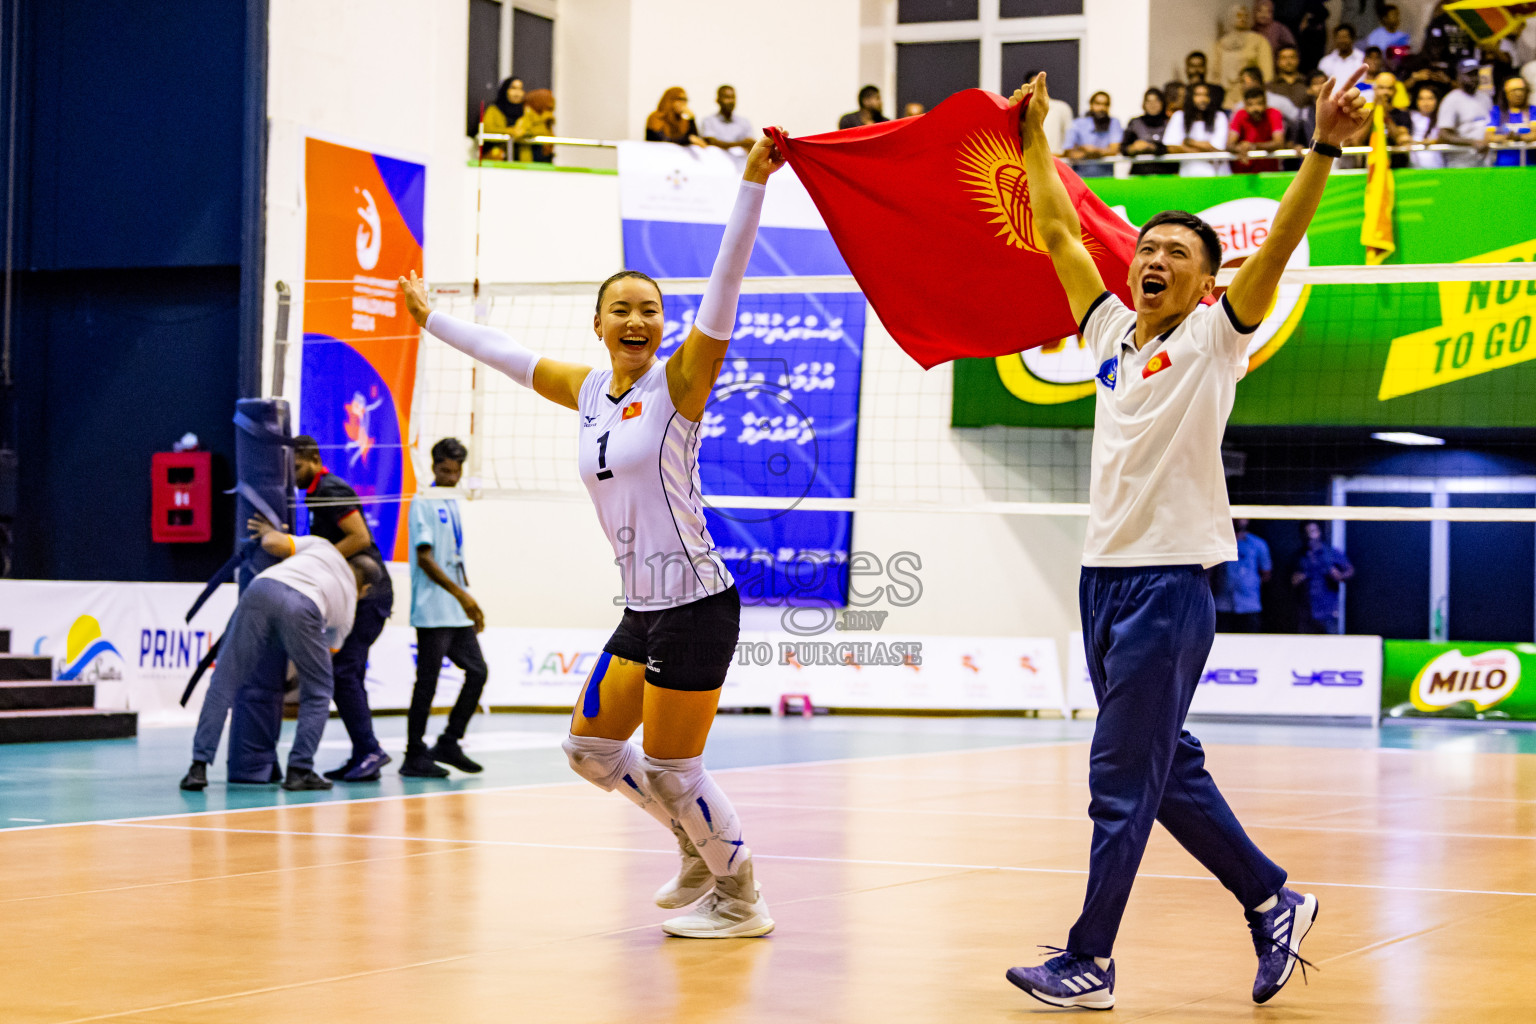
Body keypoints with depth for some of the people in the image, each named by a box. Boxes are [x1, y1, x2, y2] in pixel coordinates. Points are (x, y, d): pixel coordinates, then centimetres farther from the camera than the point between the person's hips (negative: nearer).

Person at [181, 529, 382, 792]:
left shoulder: (324, 547, 35)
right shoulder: (349, 603, 33)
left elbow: (272, 543, 21)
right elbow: (329, 650, 44)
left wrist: (270, 531, 45)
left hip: (262, 586, 1)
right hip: (302, 607, -1)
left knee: (224, 682, 8)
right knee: (317, 694, 21)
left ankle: (199, 768, 2)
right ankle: (299, 770, 12)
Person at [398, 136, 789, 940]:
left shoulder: (679, 382, -8)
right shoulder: (588, 391, 9)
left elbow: (724, 288, -19)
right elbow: (507, 355, 24)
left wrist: (752, 185, -28)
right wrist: (432, 316, 34)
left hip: (696, 606, -7)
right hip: (642, 610, 7)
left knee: (672, 772, -4)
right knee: (590, 749, 13)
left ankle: (740, 900, 15)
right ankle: (701, 849, 32)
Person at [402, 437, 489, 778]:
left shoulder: (452, 506, 17)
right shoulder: (423, 503, -8)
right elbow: (425, 558, -15)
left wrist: (471, 604, 19)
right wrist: (460, 594, -19)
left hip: (457, 615, 8)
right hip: (432, 613, -8)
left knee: (477, 672, 4)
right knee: (427, 683, -5)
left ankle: (448, 744, 14)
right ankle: (414, 756, 1)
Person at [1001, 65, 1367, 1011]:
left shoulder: (1213, 340, -3)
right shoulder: (1112, 332, 13)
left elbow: (1278, 246, -14)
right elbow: (1059, 234, 20)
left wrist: (1324, 149, -25)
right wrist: (1034, 138, 23)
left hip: (1170, 585, -7)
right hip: (1105, 578, 7)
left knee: (1122, 783, -4)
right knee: (1169, 773, 13)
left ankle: (1090, 964, 2)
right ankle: (1274, 902, 26)